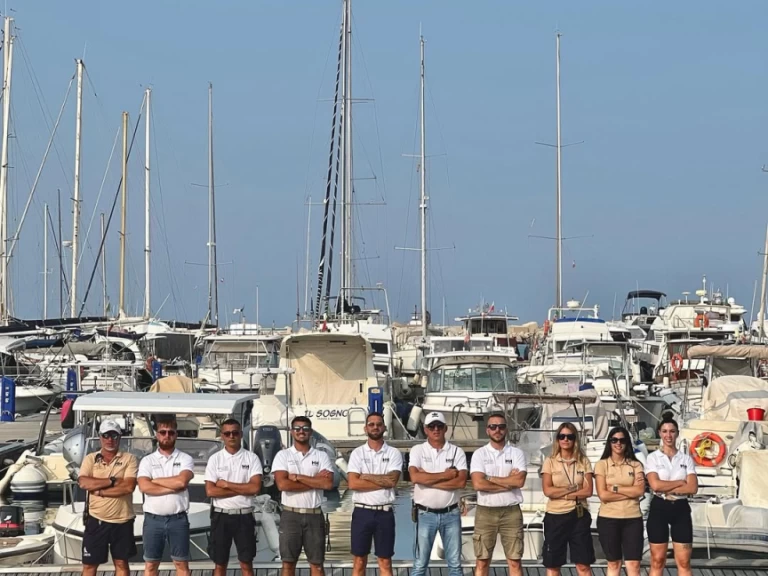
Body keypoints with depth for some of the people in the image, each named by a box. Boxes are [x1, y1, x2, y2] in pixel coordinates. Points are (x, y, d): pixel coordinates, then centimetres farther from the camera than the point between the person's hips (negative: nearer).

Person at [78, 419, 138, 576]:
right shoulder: (90, 459, 3)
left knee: (121, 563, 9)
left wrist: (99, 491, -15)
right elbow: (83, 483, -14)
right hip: (96, 520, 1)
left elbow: (129, 486, -17)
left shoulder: (129, 459, -2)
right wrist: (113, 481, -17)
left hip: (122, 521, -1)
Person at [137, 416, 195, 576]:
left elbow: (182, 481, -17)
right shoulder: (147, 461, 3)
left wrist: (155, 480, -8)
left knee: (181, 563, 5)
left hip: (178, 519, -1)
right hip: (153, 519, 1)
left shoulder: (185, 459, 1)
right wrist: (174, 487, -14)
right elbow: (144, 487, -13)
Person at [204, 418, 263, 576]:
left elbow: (255, 487, -13)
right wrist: (242, 489, -11)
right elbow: (210, 491, -9)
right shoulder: (215, 459, 0)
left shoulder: (251, 458, -1)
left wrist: (226, 484, -12)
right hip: (221, 516, 0)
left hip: (244, 516, 0)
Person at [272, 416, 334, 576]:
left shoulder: (321, 456, 5)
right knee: (288, 563, 3)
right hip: (290, 515, -1)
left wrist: (297, 477, -12)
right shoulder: (283, 455, 1)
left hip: (314, 515, 1)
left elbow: (328, 483, -11)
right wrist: (315, 481, -11)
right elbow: (282, 484, -13)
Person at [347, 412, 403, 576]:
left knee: (385, 563, 4)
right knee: (359, 562, 5)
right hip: (362, 512, 0)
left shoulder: (394, 453, 2)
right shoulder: (357, 453, 2)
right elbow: (353, 483, -11)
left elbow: (392, 480, -13)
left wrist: (366, 477, -9)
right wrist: (383, 481, -12)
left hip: (385, 513, 0)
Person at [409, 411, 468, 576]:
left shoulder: (457, 452, 2)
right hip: (425, 514, -1)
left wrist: (428, 479, -14)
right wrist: (445, 475, -13)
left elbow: (461, 481, -12)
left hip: (450, 514, 1)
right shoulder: (417, 450, 0)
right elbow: (415, 477, -17)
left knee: (455, 562, 7)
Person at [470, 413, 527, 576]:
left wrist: (490, 478, -9)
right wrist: (508, 481, -10)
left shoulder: (517, 453, 3)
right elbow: (478, 484, -13)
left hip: (511, 511, 0)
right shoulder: (479, 454, 1)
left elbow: (519, 481, -12)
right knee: (482, 562, 3)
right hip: (486, 512, 0)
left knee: (515, 562, 3)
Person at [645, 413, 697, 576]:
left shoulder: (686, 459, 6)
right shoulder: (653, 458, 0)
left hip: (681, 509, 2)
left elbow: (693, 488, -7)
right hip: (659, 509, -1)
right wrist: (681, 482, -8)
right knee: (657, 561, 2)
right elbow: (655, 485, -15)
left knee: (684, 562, 0)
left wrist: (667, 489, -12)